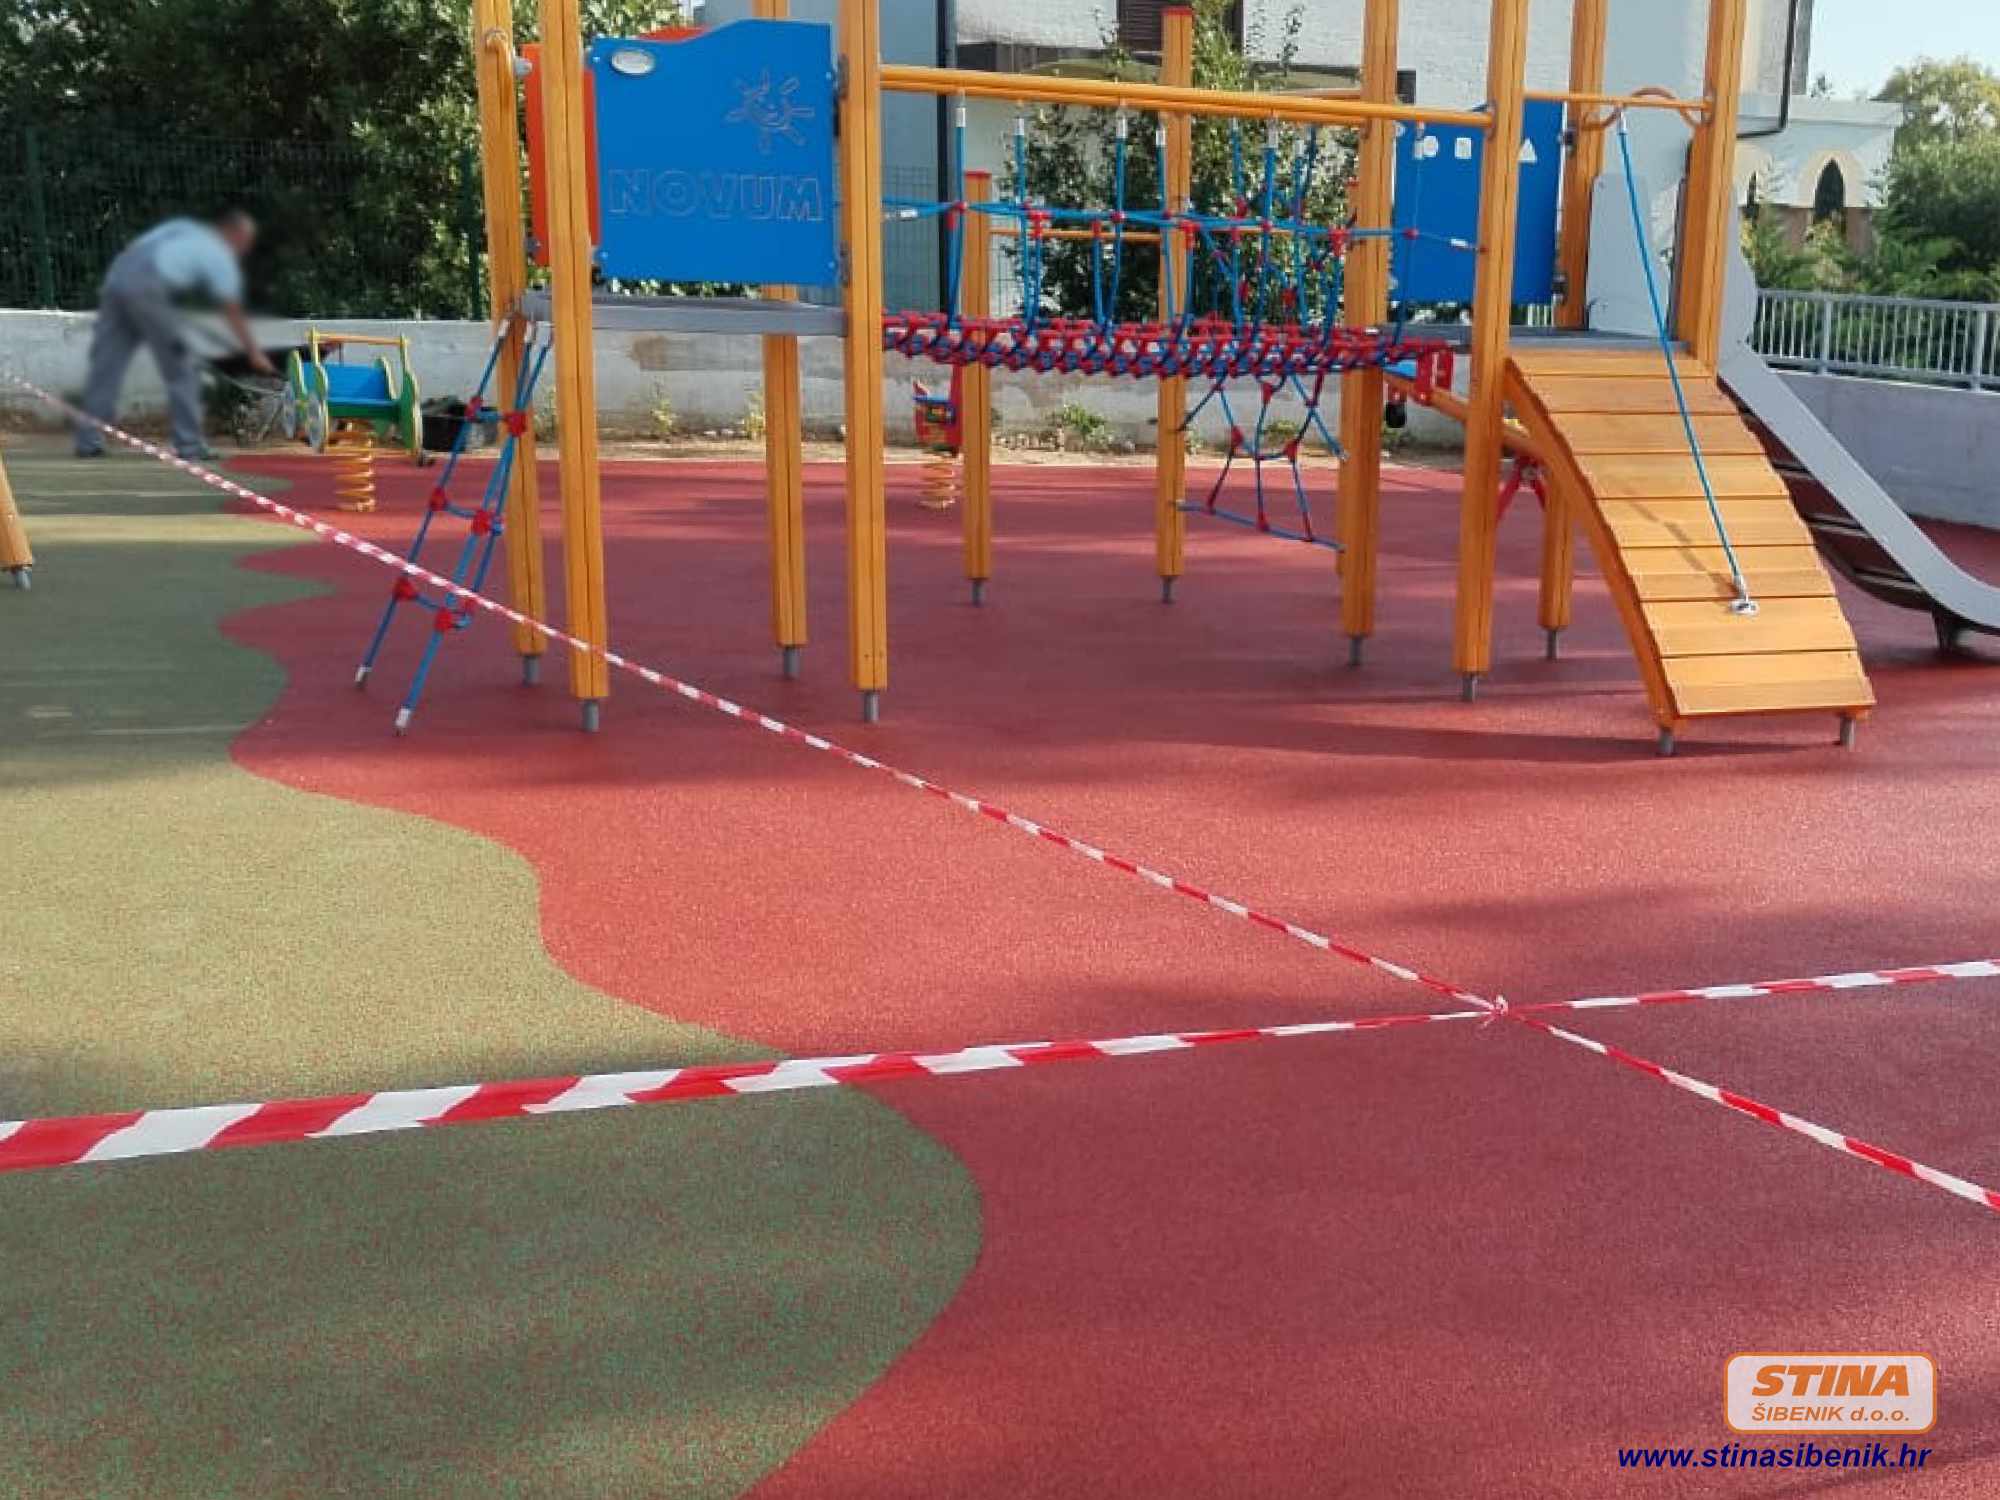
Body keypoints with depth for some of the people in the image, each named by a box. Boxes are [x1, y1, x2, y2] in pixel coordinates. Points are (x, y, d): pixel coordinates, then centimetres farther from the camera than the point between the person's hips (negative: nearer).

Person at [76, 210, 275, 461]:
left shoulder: (183, 227, 27)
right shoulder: (222, 256, 8)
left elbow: (130, 250, 21)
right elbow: (233, 313, 3)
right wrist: (255, 354, 4)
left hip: (117, 273, 7)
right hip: (148, 287, -7)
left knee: (105, 365, 8)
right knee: (181, 370, 4)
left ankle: (88, 442, 9)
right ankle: (189, 444, 4)